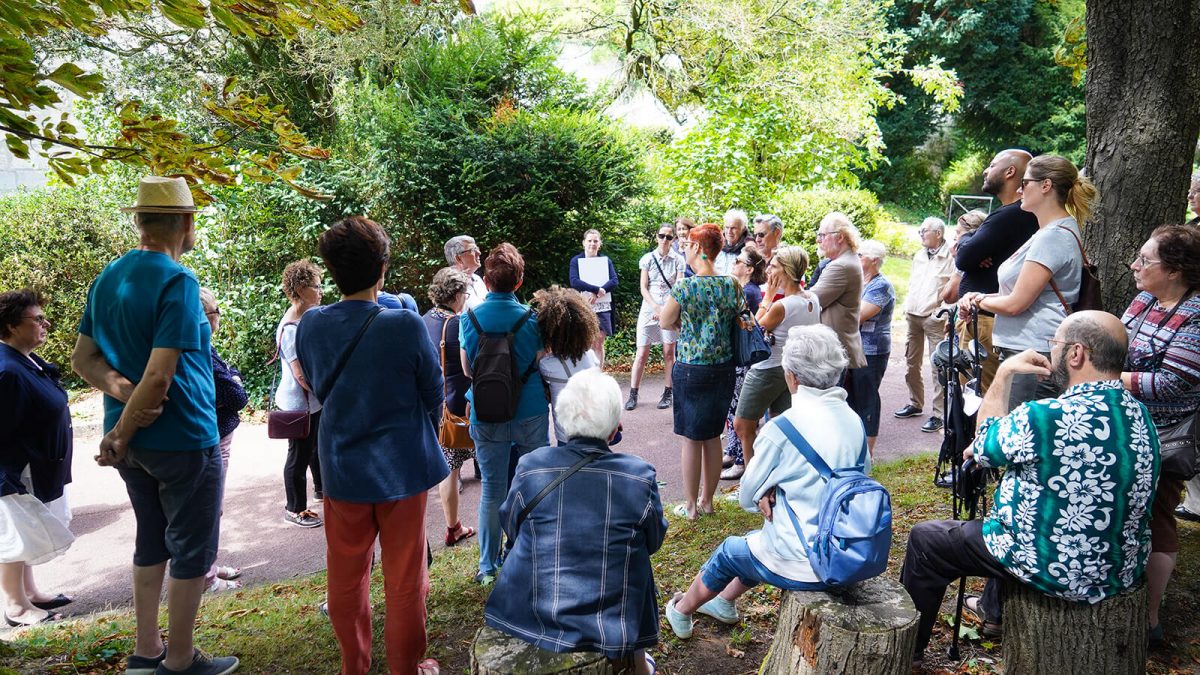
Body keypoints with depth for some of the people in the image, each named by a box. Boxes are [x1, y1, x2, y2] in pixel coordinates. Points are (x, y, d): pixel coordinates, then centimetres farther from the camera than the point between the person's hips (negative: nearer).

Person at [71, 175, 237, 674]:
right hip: (182, 439, -8)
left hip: (133, 435, 8)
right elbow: (160, 375, -25)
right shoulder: (177, 281, -19)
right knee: (192, 551, 7)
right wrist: (121, 437, -15)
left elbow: (83, 360, 9)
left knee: (151, 542, 20)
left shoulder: (108, 277, 6)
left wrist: (121, 389, -8)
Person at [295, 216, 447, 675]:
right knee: (404, 577, 13)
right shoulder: (405, 324, -20)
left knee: (346, 576, 19)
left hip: (342, 467, 3)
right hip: (402, 466, -3)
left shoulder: (310, 325, -9)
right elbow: (433, 394, -6)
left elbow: (317, 389, 6)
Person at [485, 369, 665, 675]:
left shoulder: (530, 467, -13)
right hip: (615, 628, 0)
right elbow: (653, 542, 1)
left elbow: (511, 529, 3)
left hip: (535, 621, 1)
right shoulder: (640, 476, -14)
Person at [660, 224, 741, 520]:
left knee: (691, 438, 7)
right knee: (713, 435, 16)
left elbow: (665, 323, -3)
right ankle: (707, 500, 28)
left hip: (691, 370, -5)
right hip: (724, 370, 5)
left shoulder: (685, 287, -16)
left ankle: (690, 505, 17)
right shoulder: (732, 285, -2)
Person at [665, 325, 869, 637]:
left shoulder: (783, 426, -21)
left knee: (728, 552, 22)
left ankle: (682, 612, 48)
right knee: (757, 541, 31)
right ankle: (725, 602, 53)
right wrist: (775, 493, 1)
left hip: (801, 566, -6)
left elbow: (747, 494, -10)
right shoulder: (854, 421, -2)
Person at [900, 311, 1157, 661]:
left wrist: (1004, 373, -1)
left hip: (1058, 571, -8)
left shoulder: (1047, 417, -28)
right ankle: (994, 610, 51)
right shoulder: (1139, 414, -2)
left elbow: (984, 446, -7)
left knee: (925, 538, 9)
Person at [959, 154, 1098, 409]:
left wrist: (979, 300, 1)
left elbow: (1015, 304, -17)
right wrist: (979, 297, 7)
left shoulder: (1054, 236, -15)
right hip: (1023, 349, 10)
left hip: (1034, 353, -10)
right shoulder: (1048, 232, 19)